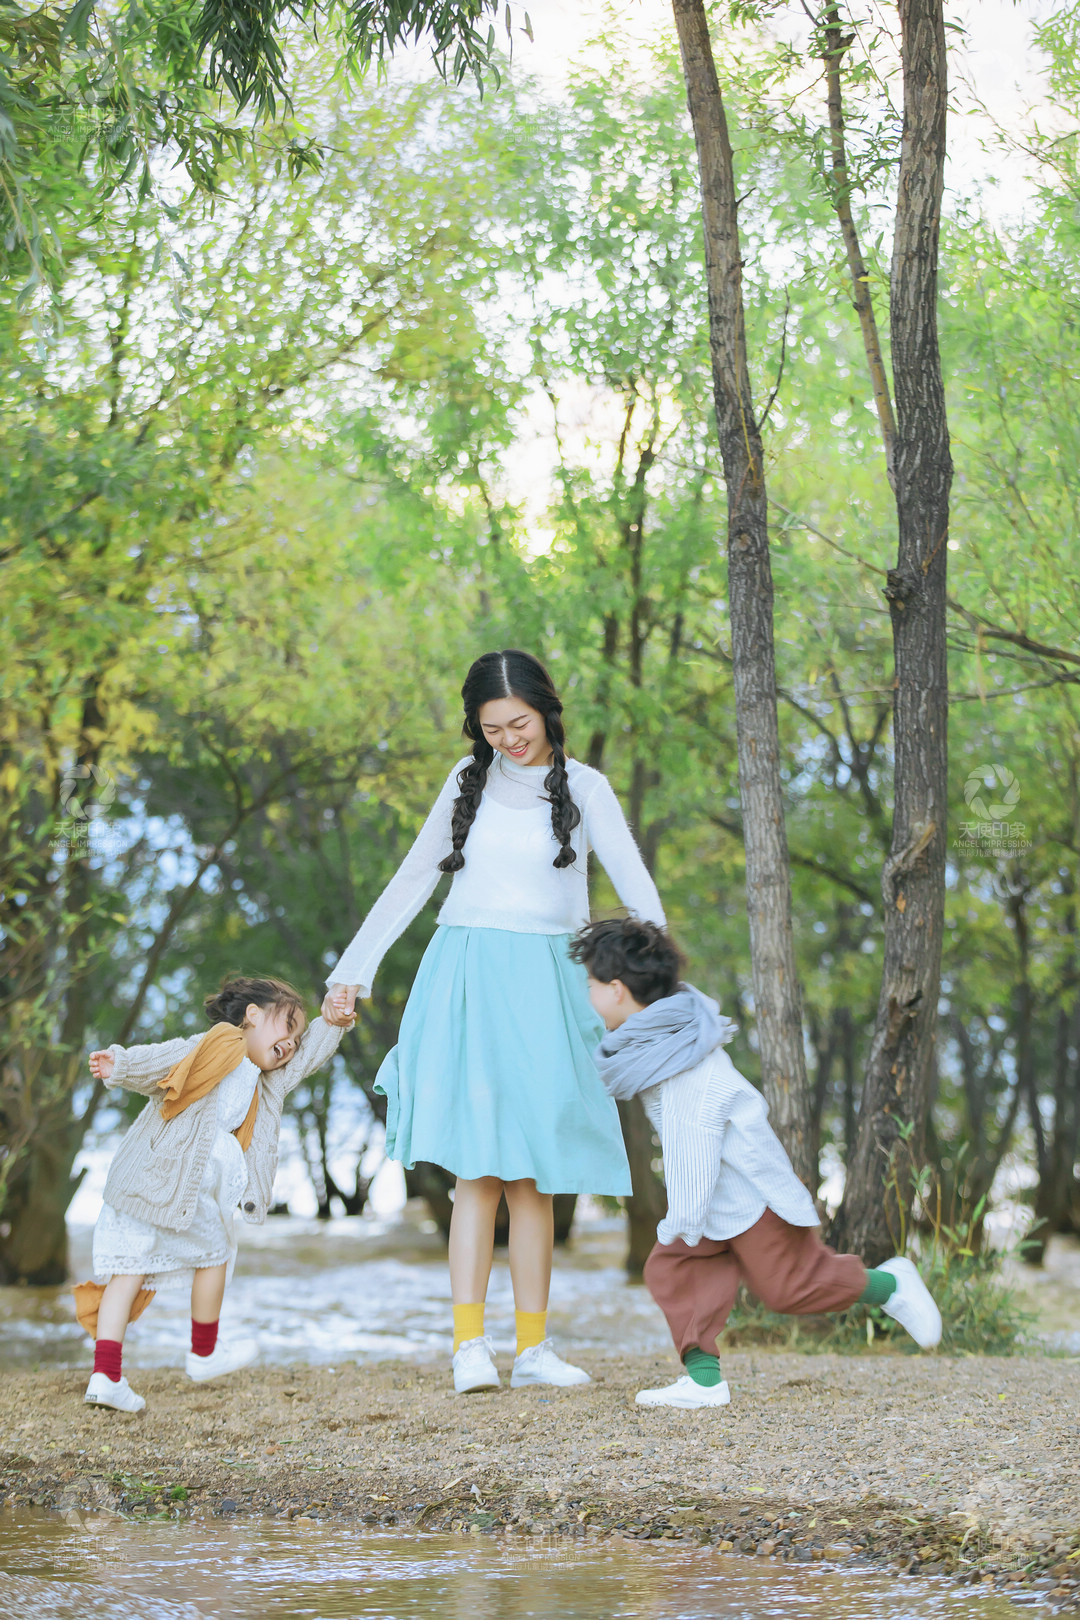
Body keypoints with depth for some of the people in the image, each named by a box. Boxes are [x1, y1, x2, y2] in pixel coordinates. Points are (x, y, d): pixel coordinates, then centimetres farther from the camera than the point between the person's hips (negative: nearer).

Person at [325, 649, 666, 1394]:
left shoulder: (584, 788, 5)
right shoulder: (471, 780, 10)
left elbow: (635, 884, -5)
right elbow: (413, 879, 17)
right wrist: (354, 969, 12)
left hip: (542, 988, 0)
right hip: (466, 977, 0)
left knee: (532, 1175, -1)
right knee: (479, 1167, -9)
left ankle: (533, 1346, 3)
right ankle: (470, 1344, -12)